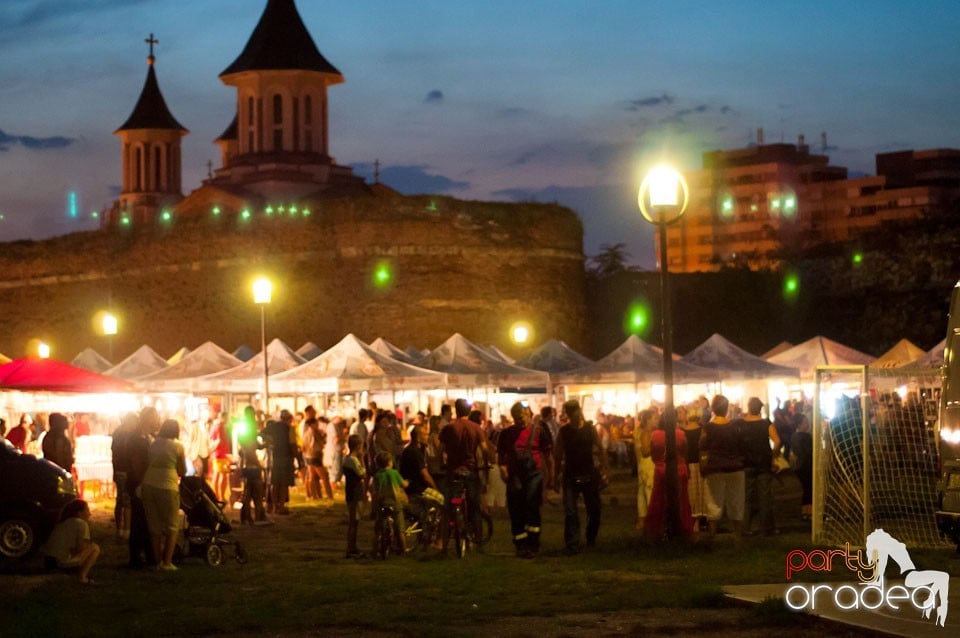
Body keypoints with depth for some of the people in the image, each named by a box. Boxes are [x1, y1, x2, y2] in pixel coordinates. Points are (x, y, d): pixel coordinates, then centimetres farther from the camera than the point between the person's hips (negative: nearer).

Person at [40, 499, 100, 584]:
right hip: (63, 561, -9)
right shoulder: (82, 524, -5)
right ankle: (82, 576, -2)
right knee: (95, 548, 3)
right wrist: (89, 544, 7)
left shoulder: (64, 522, 20)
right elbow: (81, 547, -11)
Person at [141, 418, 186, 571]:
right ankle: (167, 562, -1)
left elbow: (144, 464, 12)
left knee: (154, 526, 12)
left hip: (149, 485, 4)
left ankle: (158, 561, 12)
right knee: (172, 527, 7)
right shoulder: (177, 446, -3)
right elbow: (182, 471, 2)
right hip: (167, 487, -4)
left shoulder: (153, 444, 8)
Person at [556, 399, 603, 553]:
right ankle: (572, 544, -4)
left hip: (589, 474, 1)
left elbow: (600, 449, 1)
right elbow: (559, 454, 0)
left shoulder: (590, 429, 0)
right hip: (570, 475, -1)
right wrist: (557, 474, -2)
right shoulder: (563, 431, -2)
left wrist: (603, 466, -8)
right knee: (570, 511, -7)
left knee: (593, 509, 11)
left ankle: (591, 538, 30)